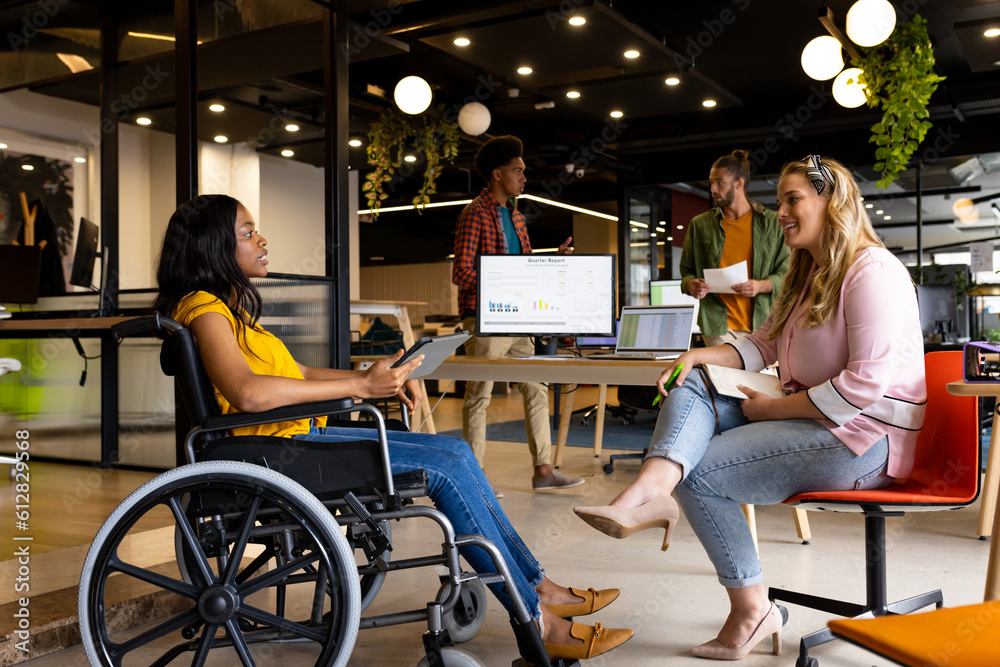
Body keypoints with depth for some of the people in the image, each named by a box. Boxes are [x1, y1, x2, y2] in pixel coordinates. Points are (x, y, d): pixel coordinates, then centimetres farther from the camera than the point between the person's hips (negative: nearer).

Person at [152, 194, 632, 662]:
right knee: (445, 467, -15)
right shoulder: (204, 307, -11)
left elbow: (296, 374, 21)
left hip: (300, 436, 10)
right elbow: (246, 393, -29)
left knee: (454, 452, 1)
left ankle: (536, 586, 6)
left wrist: (377, 379, 7)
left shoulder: (229, 305, 21)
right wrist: (359, 386, -25)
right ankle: (537, 623, -7)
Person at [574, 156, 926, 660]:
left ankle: (750, 609, -4)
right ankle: (652, 489, -36)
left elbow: (867, 384, -23)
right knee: (691, 387, -8)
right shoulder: (807, 274, 19)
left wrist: (775, 408, -17)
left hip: (863, 438, -10)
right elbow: (764, 343, 18)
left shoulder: (873, 272, -14)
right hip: (808, 417, 10)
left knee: (698, 471, -16)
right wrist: (701, 355, -2)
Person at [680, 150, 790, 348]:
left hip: (761, 324, 0)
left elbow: (785, 272, 5)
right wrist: (691, 285, -10)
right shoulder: (700, 225, 10)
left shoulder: (771, 223, 6)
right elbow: (687, 270, 14)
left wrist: (760, 286, -15)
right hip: (718, 325, 0)